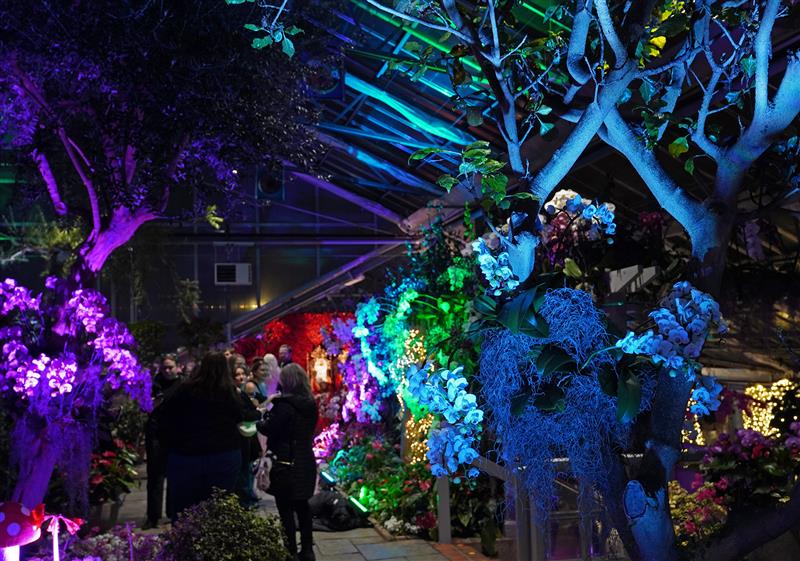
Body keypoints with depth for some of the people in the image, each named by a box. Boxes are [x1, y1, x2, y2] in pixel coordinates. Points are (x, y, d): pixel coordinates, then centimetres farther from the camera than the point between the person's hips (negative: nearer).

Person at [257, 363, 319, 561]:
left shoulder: (285, 405, -18)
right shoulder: (310, 404, 6)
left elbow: (269, 429, -14)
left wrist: (260, 421, 7)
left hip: (286, 463, -8)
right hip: (305, 461, 8)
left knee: (286, 509, 0)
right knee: (302, 506, 15)